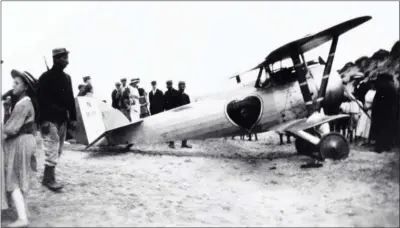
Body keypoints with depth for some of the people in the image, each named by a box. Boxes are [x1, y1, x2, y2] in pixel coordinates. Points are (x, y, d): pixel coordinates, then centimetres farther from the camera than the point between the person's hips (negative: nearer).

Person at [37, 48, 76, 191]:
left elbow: (70, 99, 15)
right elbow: (41, 100, -12)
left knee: (58, 150, 11)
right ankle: (49, 179, 0)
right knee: (52, 150, -8)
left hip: (63, 120, 7)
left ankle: (48, 176, 20)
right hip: (50, 120, -7)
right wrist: (44, 120, -19)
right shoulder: (45, 77, -7)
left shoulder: (66, 77, 13)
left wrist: (72, 118, 10)